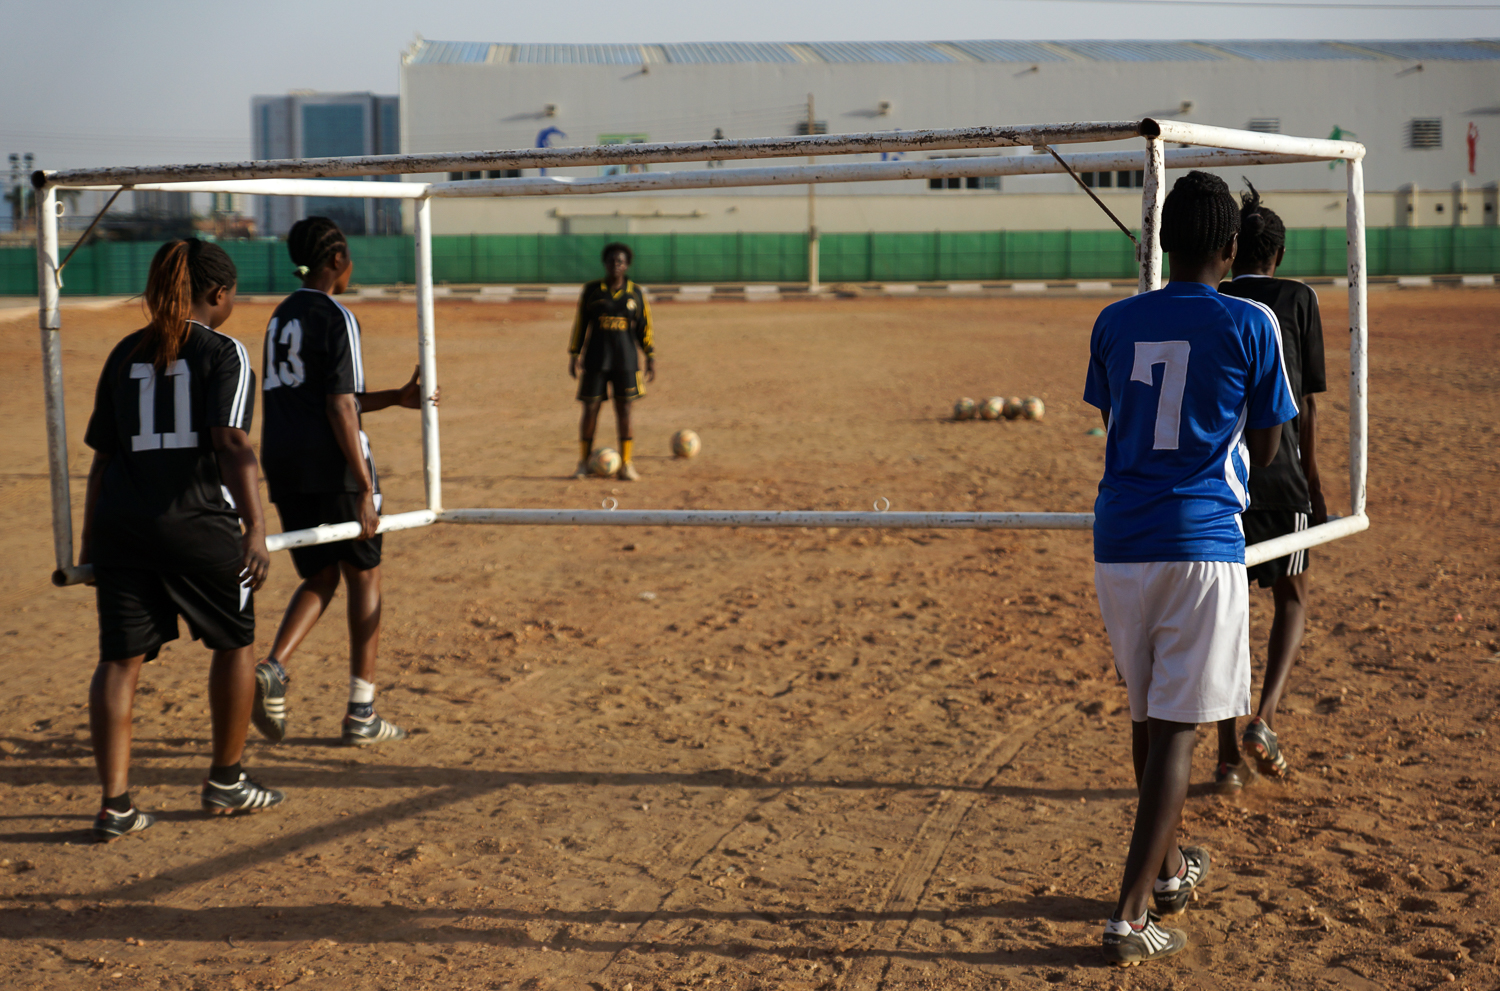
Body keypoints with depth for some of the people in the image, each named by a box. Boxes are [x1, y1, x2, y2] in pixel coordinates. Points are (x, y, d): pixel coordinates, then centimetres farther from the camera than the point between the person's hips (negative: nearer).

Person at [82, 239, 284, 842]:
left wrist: (90, 542, 22)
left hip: (119, 524, 4)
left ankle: (115, 804, -2)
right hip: (197, 524, -4)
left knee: (119, 659, 6)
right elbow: (232, 442, -16)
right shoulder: (223, 353, -2)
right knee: (234, 642, 16)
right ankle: (226, 781, 26)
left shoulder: (125, 355, 14)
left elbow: (102, 456, 15)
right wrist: (255, 530, -22)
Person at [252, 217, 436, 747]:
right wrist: (365, 488, -16)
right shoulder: (335, 318, -9)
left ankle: (273, 668, -10)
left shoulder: (282, 316, 16)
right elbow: (340, 410, -16)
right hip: (331, 465, -7)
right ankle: (361, 714, 8)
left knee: (320, 579, 16)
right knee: (364, 577, 6)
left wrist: (395, 398, 24)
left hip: (282, 465, 7)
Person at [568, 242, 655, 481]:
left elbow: (644, 327, 7)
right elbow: (579, 324, 6)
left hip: (625, 361, 0)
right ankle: (583, 463, 11)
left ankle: (625, 465, 7)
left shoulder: (636, 294, 4)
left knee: (624, 409, 0)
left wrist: (651, 359, 3)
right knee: (590, 409, 0)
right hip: (595, 360, 0)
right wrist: (574, 356, 3)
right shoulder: (591, 291, 3)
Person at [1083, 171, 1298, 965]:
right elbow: (1263, 450, 2)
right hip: (1202, 541, -4)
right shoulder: (1250, 325, -4)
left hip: (1120, 542, 4)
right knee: (1176, 728, -2)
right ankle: (1131, 914, -7)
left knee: (1147, 714, 19)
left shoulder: (1114, 323, 6)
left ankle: (1168, 869, 36)